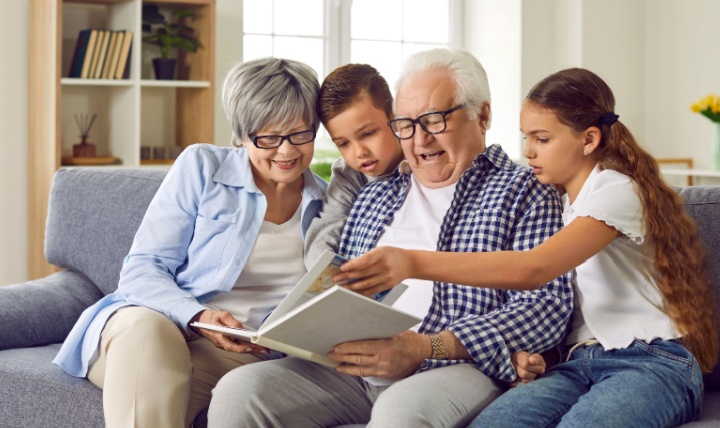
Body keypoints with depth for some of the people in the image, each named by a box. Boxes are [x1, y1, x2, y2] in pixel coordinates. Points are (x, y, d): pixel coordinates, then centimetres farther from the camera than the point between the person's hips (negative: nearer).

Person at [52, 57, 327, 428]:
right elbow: (141, 271, -1)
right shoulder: (201, 167, 4)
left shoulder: (327, 204, 13)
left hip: (242, 354, 1)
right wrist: (198, 316, -20)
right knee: (147, 329, -40)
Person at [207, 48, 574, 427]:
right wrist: (317, 330, 2)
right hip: (353, 368, 5)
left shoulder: (524, 193, 6)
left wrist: (426, 348, -17)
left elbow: (547, 305, -7)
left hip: (457, 366, -5)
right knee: (238, 390, -19)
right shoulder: (375, 195, 24)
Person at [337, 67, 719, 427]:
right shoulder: (556, 200, 20)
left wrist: (415, 262, -30)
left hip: (652, 363, -5)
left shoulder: (618, 192, -8)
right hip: (580, 363, 6)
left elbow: (532, 269, -23)